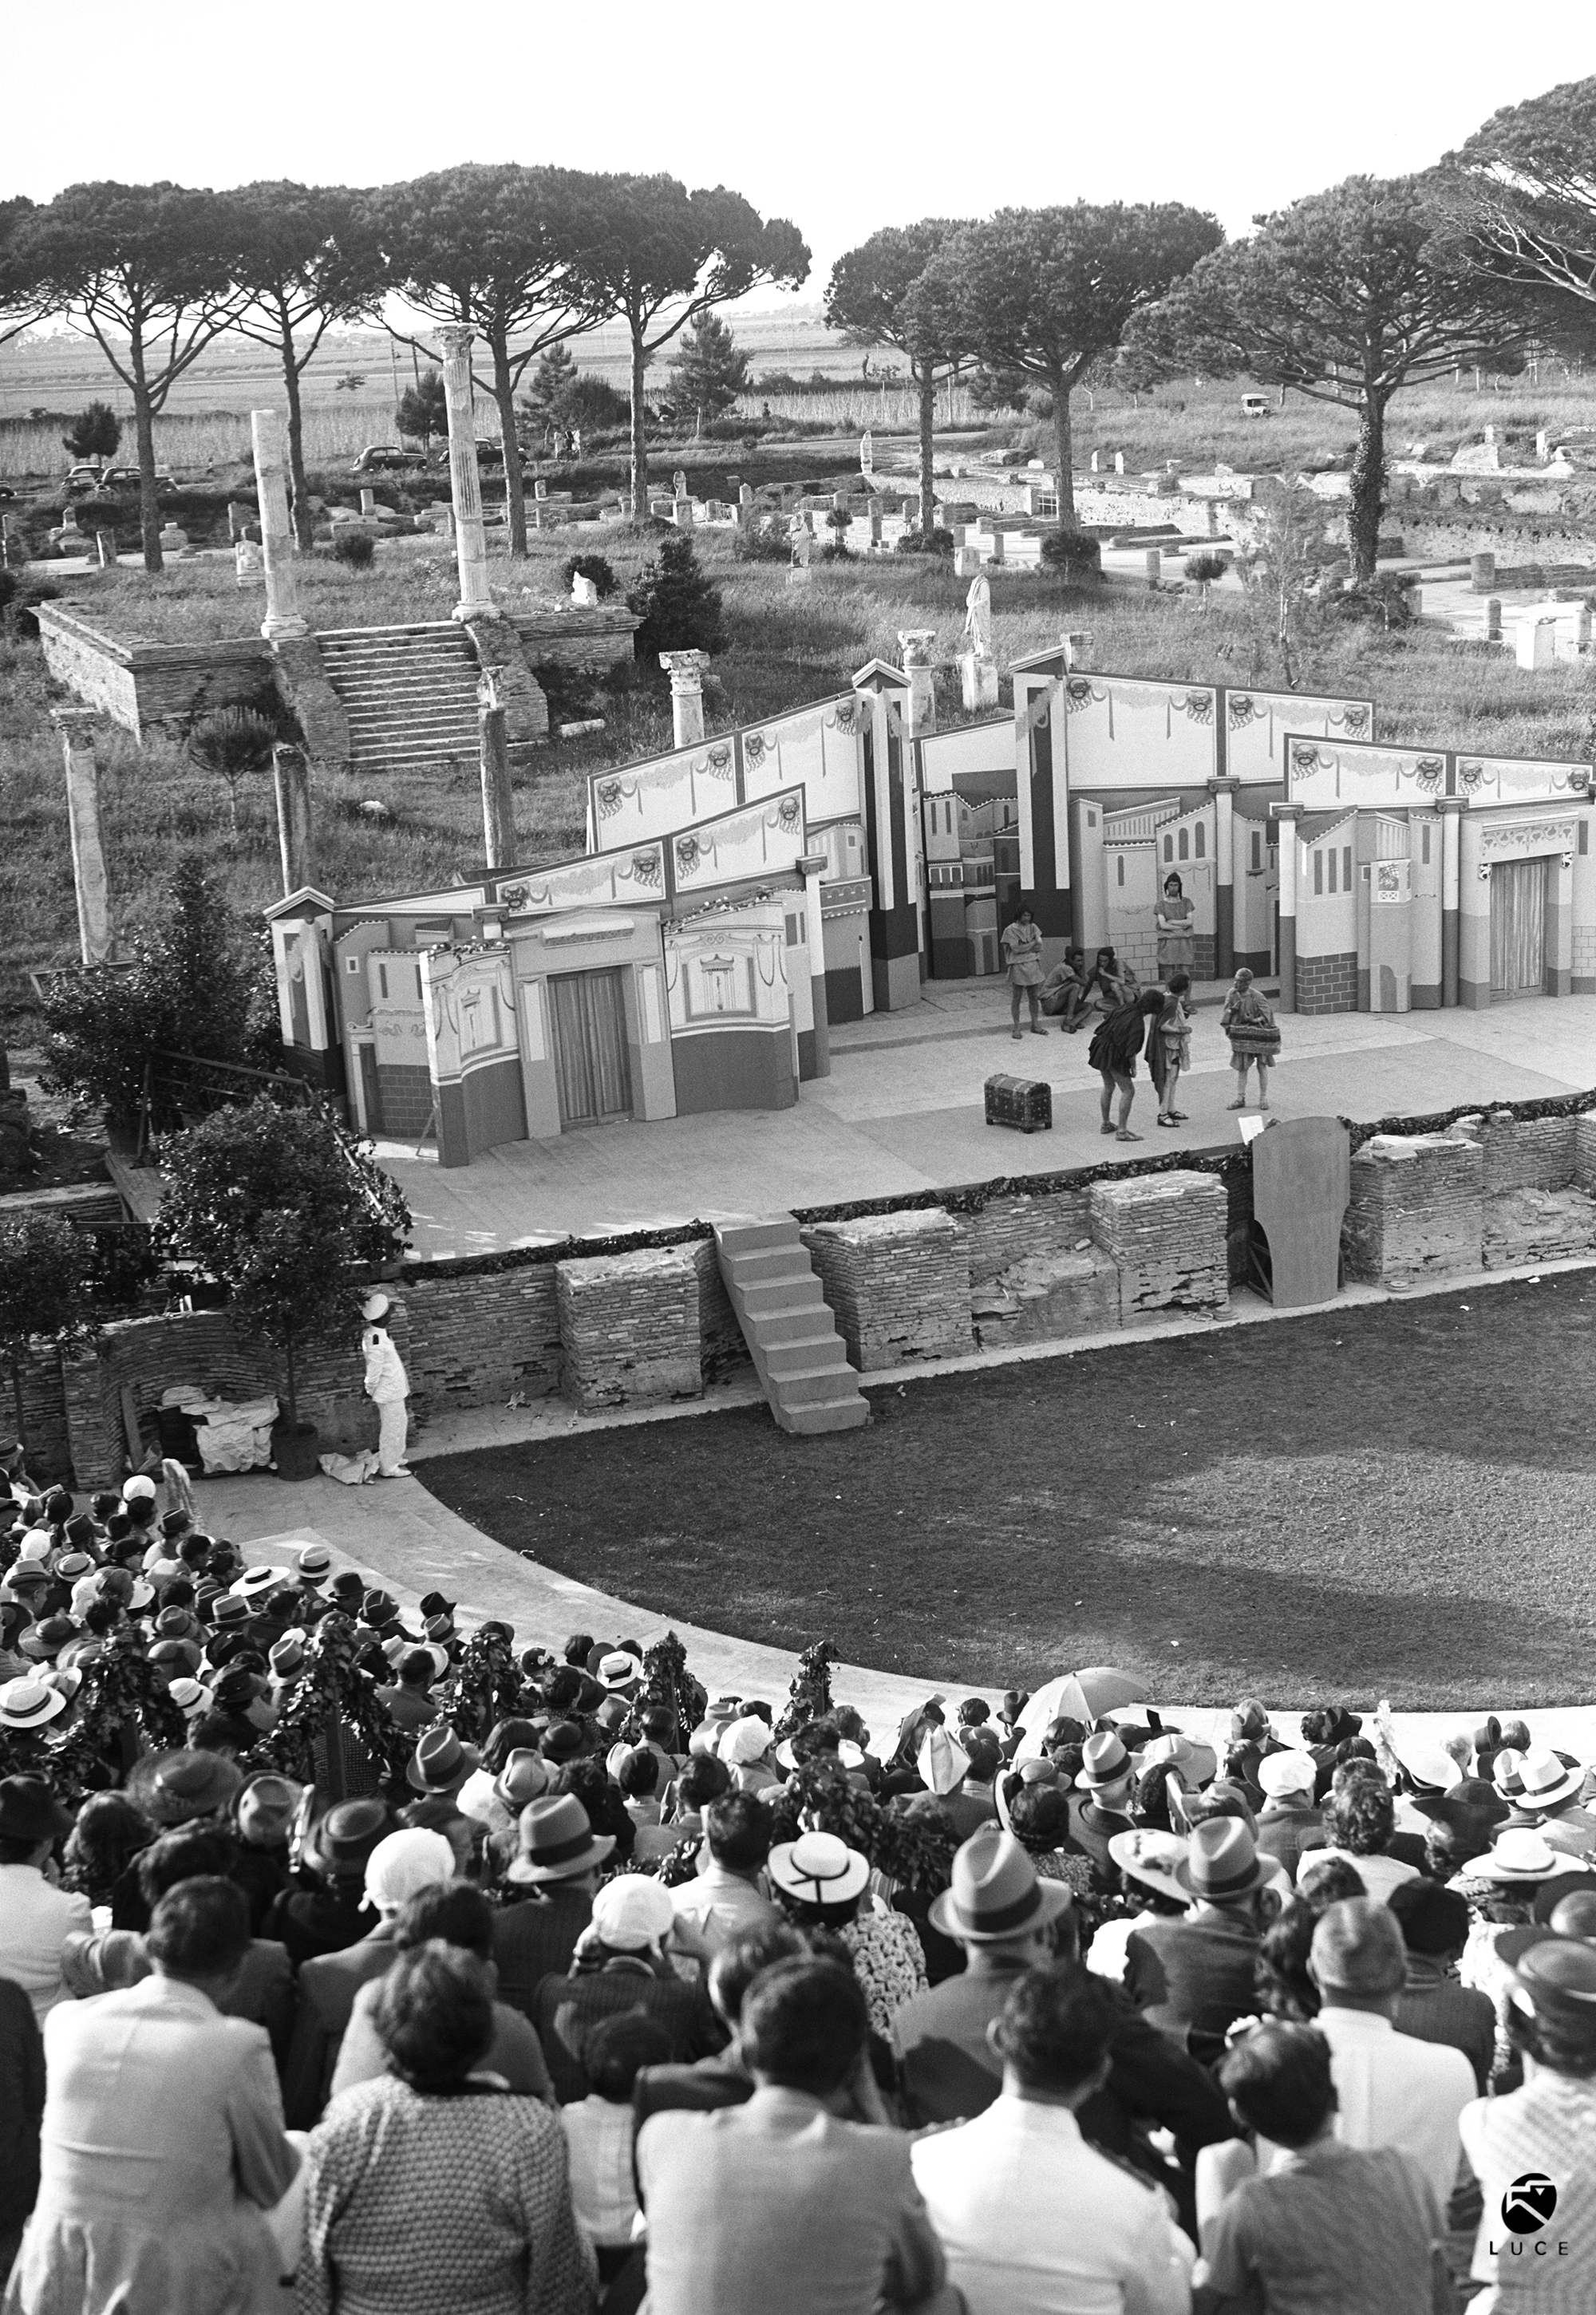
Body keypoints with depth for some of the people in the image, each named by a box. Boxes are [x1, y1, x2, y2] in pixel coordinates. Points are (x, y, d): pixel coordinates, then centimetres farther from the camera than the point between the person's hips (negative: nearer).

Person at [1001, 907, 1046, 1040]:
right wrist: (1033, 943, -6)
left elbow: (1039, 947, 1)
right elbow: (1016, 949, -14)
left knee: (1034, 997, 9)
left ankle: (1035, 1024, 20)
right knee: (1016, 998, 0)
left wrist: (1024, 947, -11)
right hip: (1017, 967, -4)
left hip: (1033, 966, 4)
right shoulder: (1010, 930, -6)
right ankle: (1016, 1028, 6)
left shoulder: (1033, 928, 9)